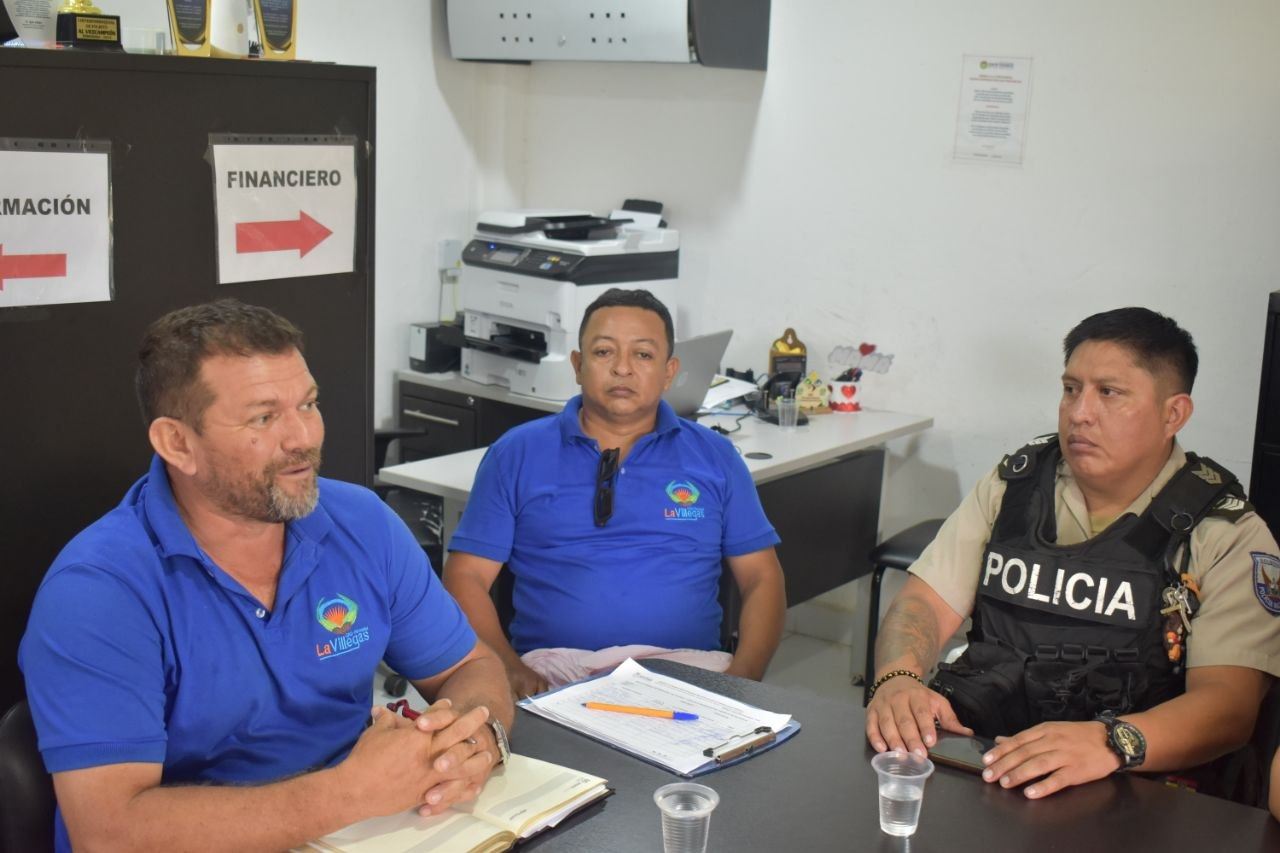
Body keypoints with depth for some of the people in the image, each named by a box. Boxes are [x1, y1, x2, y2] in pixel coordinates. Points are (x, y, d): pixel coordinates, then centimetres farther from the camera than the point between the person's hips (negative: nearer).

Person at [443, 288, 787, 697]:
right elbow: (466, 576, 5)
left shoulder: (715, 457, 12)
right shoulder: (516, 454, 9)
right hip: (554, 669, -1)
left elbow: (762, 578, 10)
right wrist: (510, 671, -12)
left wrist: (741, 678, -7)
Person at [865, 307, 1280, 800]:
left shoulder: (1228, 536, -2)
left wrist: (1112, 742, -33)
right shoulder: (1012, 486, 10)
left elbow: (1229, 702, -13)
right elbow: (926, 603, 5)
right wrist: (896, 680, -19)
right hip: (973, 757, 4)